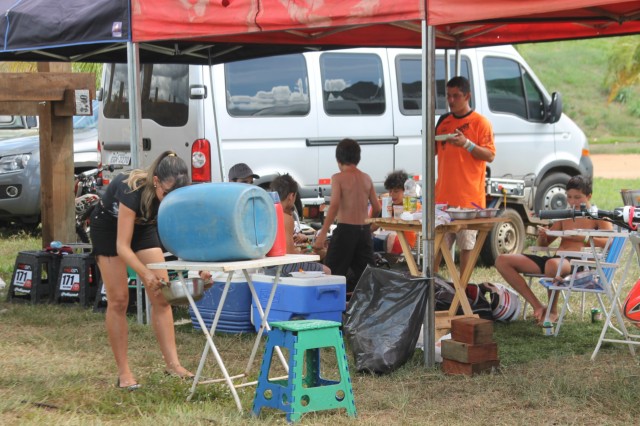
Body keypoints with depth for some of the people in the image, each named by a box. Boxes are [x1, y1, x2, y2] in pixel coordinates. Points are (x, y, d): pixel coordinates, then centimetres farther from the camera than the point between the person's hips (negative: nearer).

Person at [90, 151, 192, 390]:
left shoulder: (174, 195, -26)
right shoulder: (132, 190, -40)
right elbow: (122, 247, -39)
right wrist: (145, 273, -52)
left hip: (142, 226, 5)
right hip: (109, 227, -4)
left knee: (160, 296, -6)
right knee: (118, 300, -7)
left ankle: (172, 363, -6)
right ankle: (123, 373, -2)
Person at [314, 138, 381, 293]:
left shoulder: (338, 178, -6)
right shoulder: (366, 178, 9)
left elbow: (334, 206, -17)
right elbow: (377, 208, 10)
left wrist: (322, 234, -20)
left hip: (345, 229, -5)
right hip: (364, 230, 5)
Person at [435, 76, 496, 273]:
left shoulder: (480, 122, -3)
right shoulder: (443, 121, 14)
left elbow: (490, 155, -8)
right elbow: (434, 150, 21)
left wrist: (467, 144, -21)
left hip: (469, 196, -5)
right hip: (444, 194, 5)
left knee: (466, 244, 0)